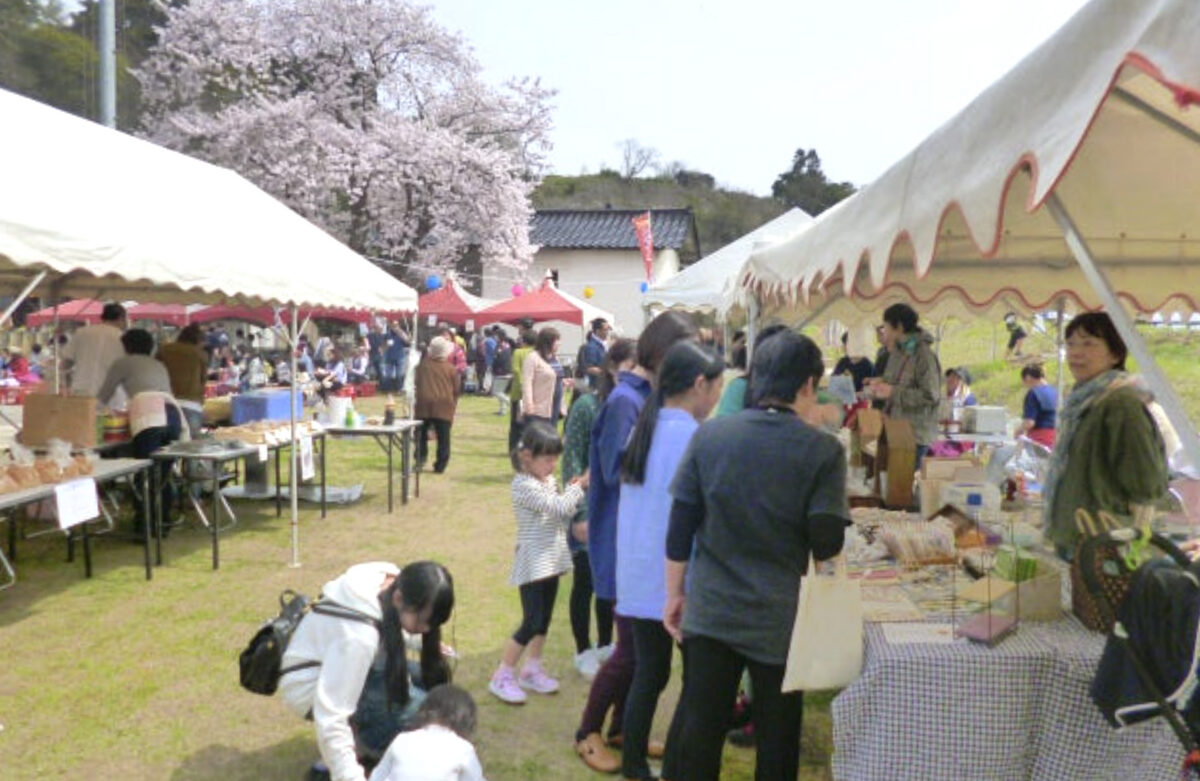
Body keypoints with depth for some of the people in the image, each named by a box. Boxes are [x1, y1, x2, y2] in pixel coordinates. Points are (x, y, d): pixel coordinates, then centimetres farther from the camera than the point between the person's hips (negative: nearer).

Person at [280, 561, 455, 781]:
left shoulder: (393, 583, -15)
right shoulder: (357, 636, -38)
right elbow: (331, 716, -37)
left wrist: (425, 644, 3)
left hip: (337, 668, 9)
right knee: (416, 705, -27)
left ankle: (364, 745, 7)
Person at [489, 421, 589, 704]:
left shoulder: (550, 481, 8)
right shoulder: (524, 486, -18)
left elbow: (564, 515, 13)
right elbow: (558, 508, -23)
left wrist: (574, 491, -2)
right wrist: (579, 486, -11)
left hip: (552, 560, 8)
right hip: (532, 563, -8)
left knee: (544, 619, 16)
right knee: (531, 624, -5)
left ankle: (532, 670, 30)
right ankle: (502, 676, 9)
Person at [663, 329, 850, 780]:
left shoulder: (708, 435, -4)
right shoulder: (823, 450, -12)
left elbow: (680, 525, -1)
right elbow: (827, 543, -13)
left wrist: (674, 594, 9)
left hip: (709, 609, 2)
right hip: (780, 616, -2)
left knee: (698, 726, 13)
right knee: (777, 733, 17)